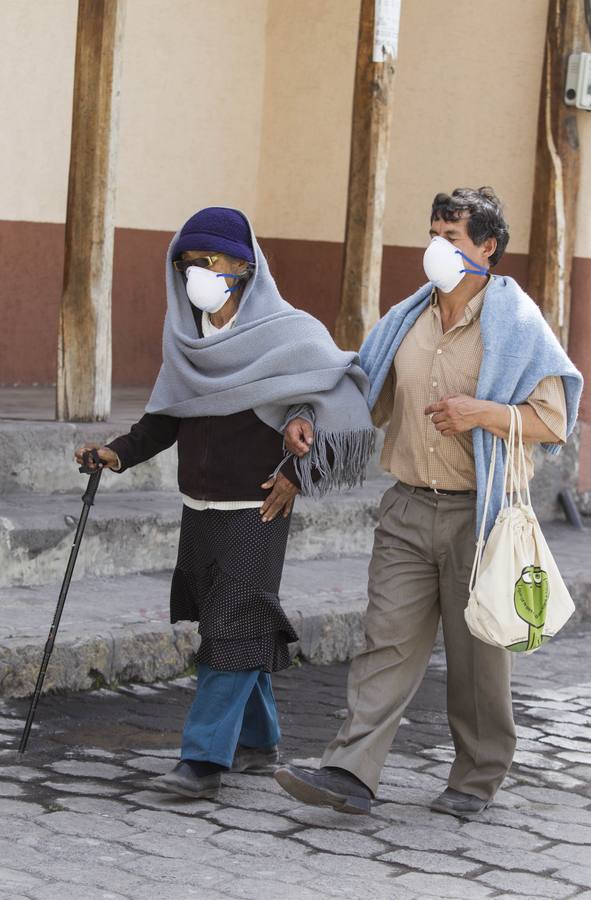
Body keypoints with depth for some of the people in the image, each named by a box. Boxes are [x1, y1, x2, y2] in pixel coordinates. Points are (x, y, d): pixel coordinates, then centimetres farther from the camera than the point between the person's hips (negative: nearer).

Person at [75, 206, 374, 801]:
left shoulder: (284, 334, -13)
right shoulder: (187, 333, 5)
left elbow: (345, 405, -10)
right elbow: (168, 414, 13)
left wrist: (298, 474, -12)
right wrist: (122, 452, -2)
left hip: (256, 512, -7)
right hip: (199, 507, 7)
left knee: (233, 631, -8)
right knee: (225, 625, 14)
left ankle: (205, 760, -7)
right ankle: (259, 744, 28)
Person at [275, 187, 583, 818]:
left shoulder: (516, 326, -4)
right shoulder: (406, 321, 12)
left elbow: (552, 420, -8)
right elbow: (364, 399, 23)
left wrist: (482, 413, -20)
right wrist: (308, 422, 7)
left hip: (479, 512, -4)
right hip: (408, 510, 4)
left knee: (477, 651, 5)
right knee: (389, 640, -2)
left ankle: (477, 779, 19)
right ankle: (351, 773, -7)